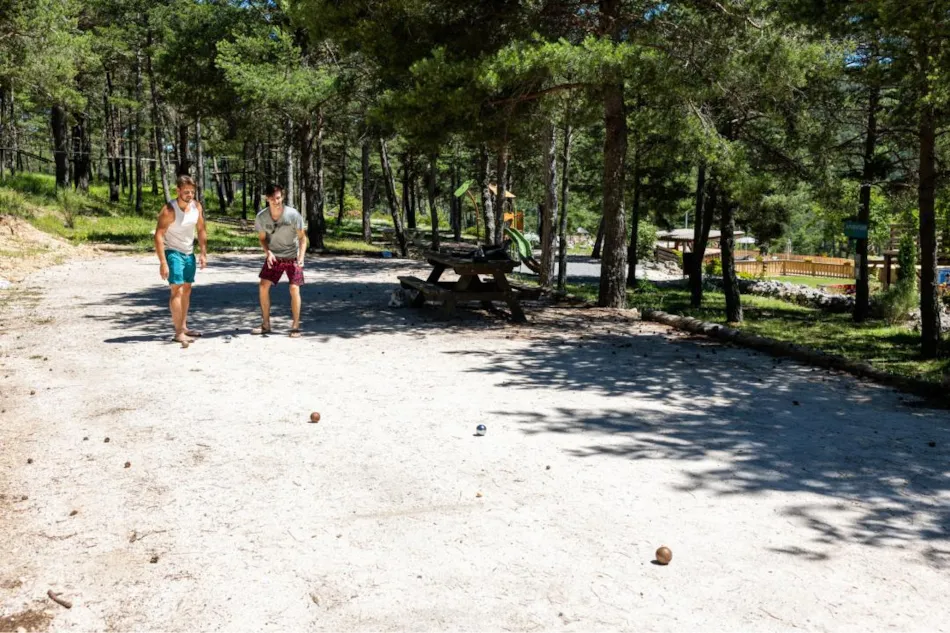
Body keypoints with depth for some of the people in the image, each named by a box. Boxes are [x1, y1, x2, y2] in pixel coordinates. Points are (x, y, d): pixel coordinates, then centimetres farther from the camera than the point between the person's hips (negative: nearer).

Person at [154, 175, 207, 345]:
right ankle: (178, 333, -15)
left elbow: (201, 230, 9)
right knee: (177, 290, -14)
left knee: (187, 290, 13)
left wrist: (203, 253, 4)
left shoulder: (197, 206, -2)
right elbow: (158, 236, -23)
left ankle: (184, 327, 23)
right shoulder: (169, 210, -21)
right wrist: (163, 263, -27)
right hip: (173, 253, -7)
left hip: (189, 253, 7)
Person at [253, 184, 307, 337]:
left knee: (294, 288, -13)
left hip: (292, 256, -3)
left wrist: (301, 257, -23)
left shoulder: (293, 215, -20)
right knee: (263, 287, -3)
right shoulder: (262, 217, -13)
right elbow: (262, 238, 2)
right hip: (274, 257, 3)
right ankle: (265, 325, 10)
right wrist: (268, 252, -16)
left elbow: (302, 238, -11)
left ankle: (295, 326, -1)